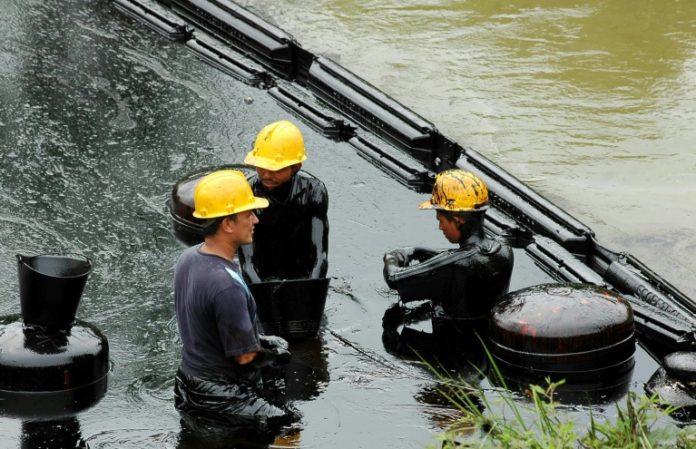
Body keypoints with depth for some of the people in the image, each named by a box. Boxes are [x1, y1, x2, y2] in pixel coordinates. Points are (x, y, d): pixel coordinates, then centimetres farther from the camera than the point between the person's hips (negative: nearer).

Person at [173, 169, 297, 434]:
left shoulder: (187, 258, 0)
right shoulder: (227, 285, -28)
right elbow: (245, 356, -20)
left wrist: (260, 341, 9)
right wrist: (274, 352, 1)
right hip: (223, 399, -9)